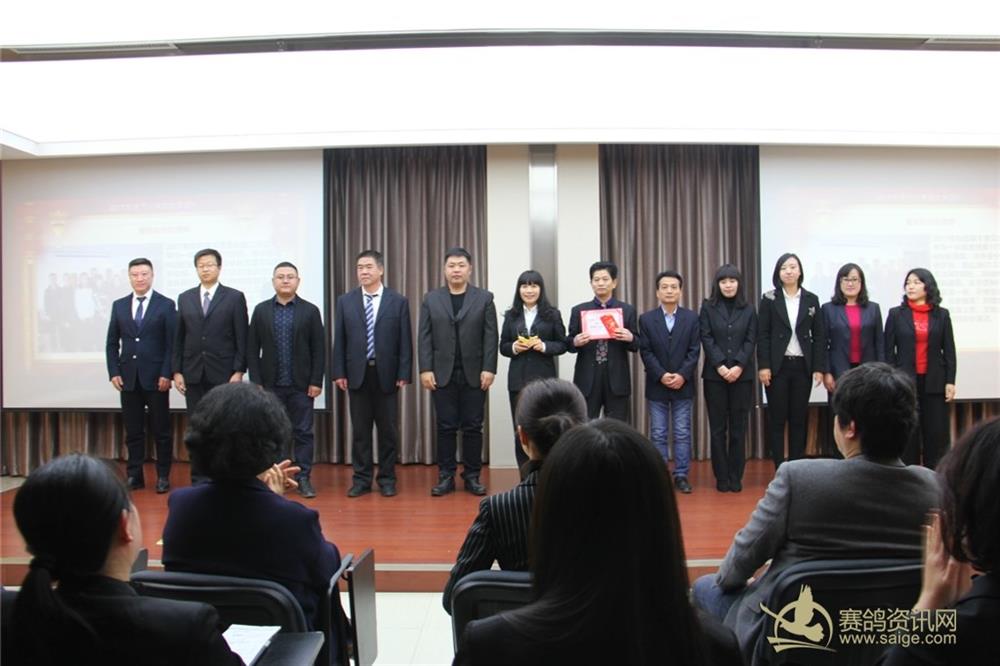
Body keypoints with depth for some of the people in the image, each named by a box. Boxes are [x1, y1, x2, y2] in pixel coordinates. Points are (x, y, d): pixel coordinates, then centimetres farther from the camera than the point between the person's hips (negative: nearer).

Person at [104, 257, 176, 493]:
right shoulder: (119, 305, 10)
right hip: (128, 378, 3)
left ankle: (163, 476, 12)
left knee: (161, 430, 4)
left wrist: (166, 374, -11)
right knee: (133, 431, 7)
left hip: (156, 378, -3)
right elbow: (112, 343, 11)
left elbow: (172, 343, -4)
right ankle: (135, 475, 16)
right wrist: (114, 372, 1)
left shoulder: (166, 305, 0)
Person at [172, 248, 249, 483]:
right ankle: (199, 478, 13)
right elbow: (179, 338, 11)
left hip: (223, 374, -3)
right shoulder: (184, 298, 11)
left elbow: (242, 338, -2)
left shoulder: (235, 297, 1)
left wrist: (239, 371, -9)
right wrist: (177, 371, 3)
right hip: (193, 374, 3)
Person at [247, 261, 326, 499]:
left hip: (302, 385, -1)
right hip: (270, 385, 1)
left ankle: (303, 478, 9)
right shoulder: (261, 310, 6)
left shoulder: (310, 311, 2)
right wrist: (256, 381, -3)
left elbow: (319, 349, 0)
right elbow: (252, 349, 4)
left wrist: (316, 381, -6)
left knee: (303, 433, 2)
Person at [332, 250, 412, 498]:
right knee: (359, 430, 7)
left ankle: (387, 479, 17)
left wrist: (404, 374, -6)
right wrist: (339, 373, -1)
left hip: (386, 374, -1)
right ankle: (362, 479, 16)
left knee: (388, 430, 6)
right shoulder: (345, 301, 7)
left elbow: (405, 341, 0)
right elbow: (339, 340, 6)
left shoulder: (398, 301, 2)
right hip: (357, 374, 1)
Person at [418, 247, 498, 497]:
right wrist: (425, 369, -5)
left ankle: (472, 476, 12)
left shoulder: (484, 298, 4)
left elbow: (490, 337, -1)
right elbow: (425, 337, 3)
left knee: (473, 427, 4)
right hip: (442, 374, 1)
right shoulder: (431, 298, 8)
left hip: (474, 374, 0)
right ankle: (446, 477, 10)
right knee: (446, 427, 3)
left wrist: (489, 369, -8)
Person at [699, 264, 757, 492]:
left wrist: (739, 366, -12)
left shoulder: (748, 310, 9)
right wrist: (720, 366, -13)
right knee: (717, 428, 2)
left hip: (742, 375, 1)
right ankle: (721, 477, 9)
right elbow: (706, 339, -3)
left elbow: (751, 341, 2)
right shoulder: (708, 307, 5)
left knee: (738, 427, 3)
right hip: (714, 375, -1)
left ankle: (736, 476, 11)